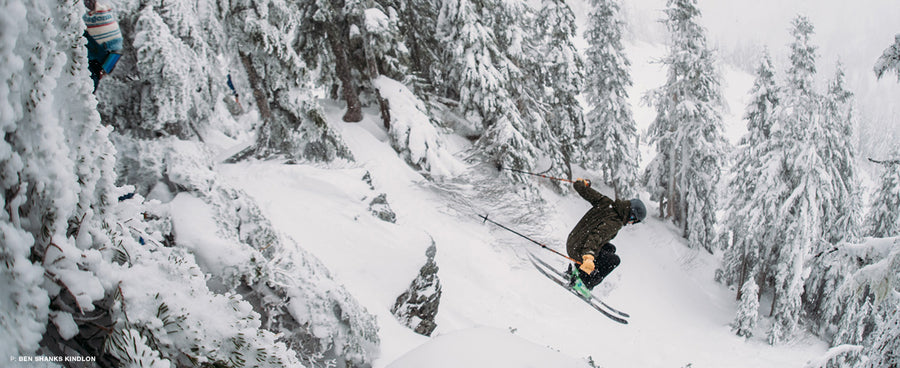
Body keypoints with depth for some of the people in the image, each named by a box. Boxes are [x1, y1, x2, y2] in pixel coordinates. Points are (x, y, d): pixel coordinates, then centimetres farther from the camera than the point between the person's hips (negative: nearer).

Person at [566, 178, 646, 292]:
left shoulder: (606, 203, -3)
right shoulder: (614, 222, -26)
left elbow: (586, 192, 5)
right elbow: (597, 235, -42)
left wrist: (581, 183, 28)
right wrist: (589, 255, -58)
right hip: (578, 251, -9)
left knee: (610, 248, 20)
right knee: (614, 260, -6)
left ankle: (577, 269, 16)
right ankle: (582, 281, -9)